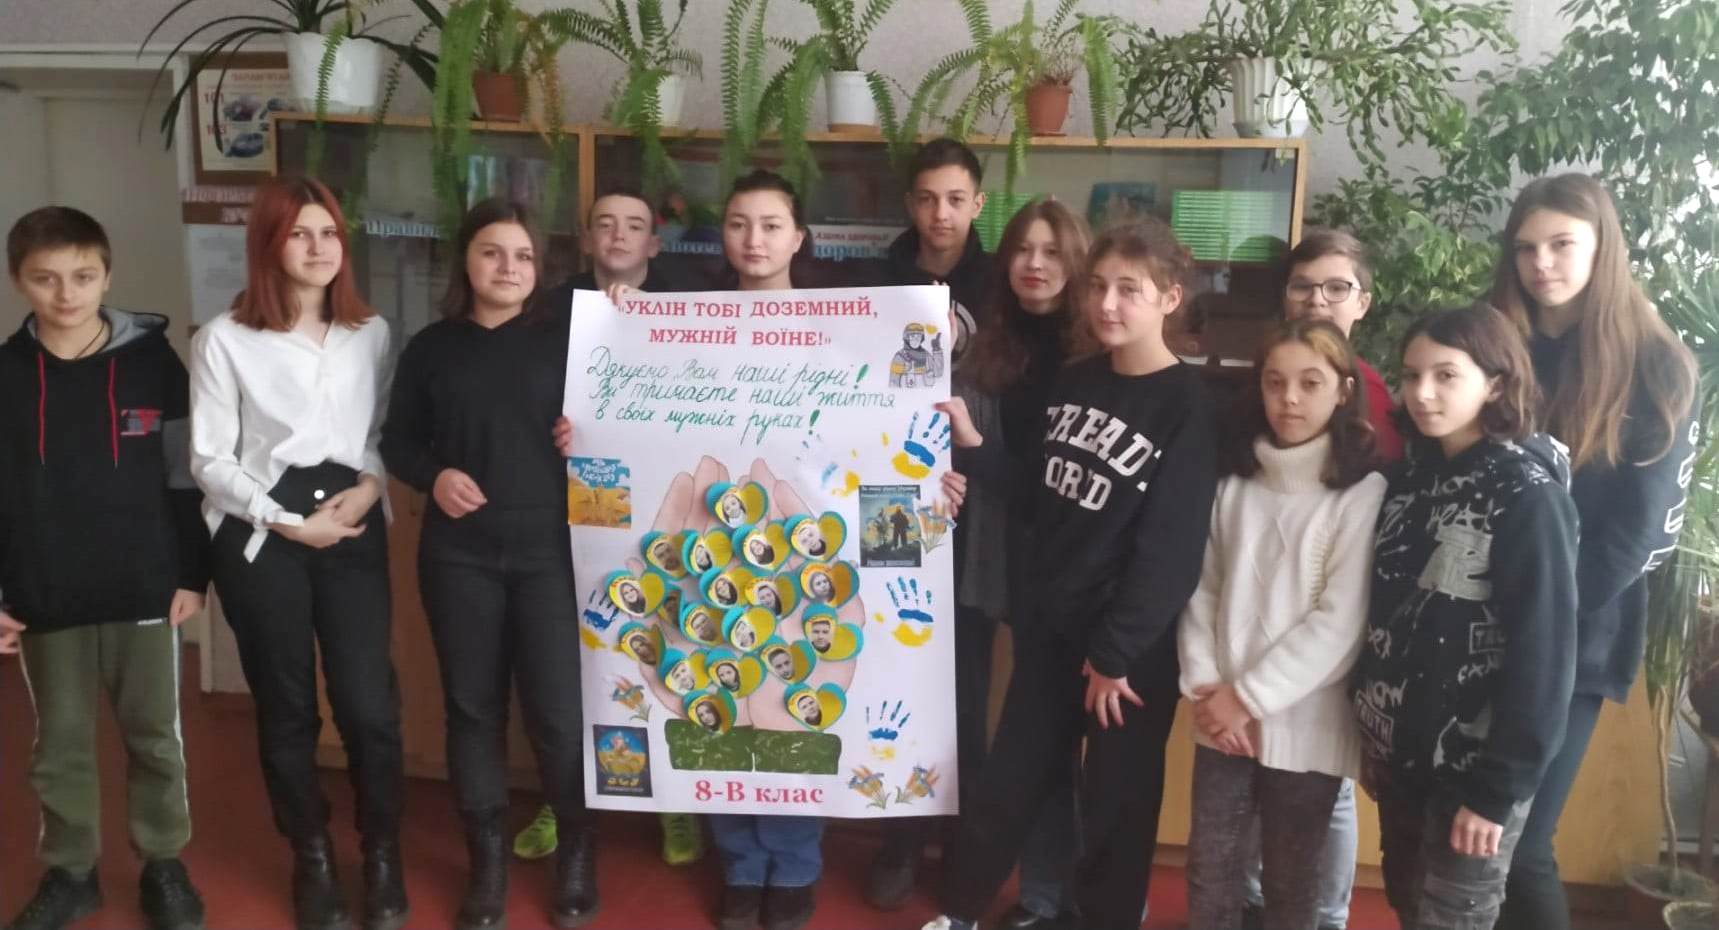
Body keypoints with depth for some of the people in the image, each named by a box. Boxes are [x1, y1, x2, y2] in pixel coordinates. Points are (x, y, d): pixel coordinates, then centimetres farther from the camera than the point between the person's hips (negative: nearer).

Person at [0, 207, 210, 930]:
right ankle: (69, 872, 29)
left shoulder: (153, 362, -4)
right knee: (60, 744, 13)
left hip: (144, 590, -1)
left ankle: (164, 864, 26)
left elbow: (185, 476, 0)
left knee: (155, 736, 10)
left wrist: (192, 572, -2)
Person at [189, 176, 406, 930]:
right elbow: (210, 460, -5)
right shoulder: (224, 339, -4)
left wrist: (370, 486, -9)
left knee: (369, 703, -2)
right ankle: (312, 858, 27)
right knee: (286, 706, 9)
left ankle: (382, 856, 18)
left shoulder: (371, 333, 6)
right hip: (260, 536, -2)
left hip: (354, 528, 2)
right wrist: (287, 522, -11)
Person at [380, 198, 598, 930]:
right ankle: (486, 859, 27)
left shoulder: (566, 337, 1)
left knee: (559, 709, -2)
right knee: (472, 705, 10)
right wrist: (434, 476, -7)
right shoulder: (431, 348, 6)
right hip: (459, 553, 2)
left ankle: (578, 852, 22)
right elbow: (396, 440, 12)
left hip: (550, 548, -2)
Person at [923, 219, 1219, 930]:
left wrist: (1115, 653, -14)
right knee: (1006, 785, 16)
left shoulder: (1189, 408, -13)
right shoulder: (1073, 381, 5)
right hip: (1053, 627, 5)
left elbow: (1170, 550, -16)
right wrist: (974, 444, -3)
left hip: (1133, 645, -5)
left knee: (1116, 807, 10)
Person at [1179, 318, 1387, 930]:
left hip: (1303, 725, -4)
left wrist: (1250, 696, -14)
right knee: (1209, 873, 12)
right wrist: (1204, 687, -5)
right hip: (1221, 719, 4)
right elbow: (1203, 589, 6)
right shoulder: (1235, 480, 6)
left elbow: (1340, 622, -14)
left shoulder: (1364, 492, -9)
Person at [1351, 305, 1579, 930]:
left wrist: (1498, 787, -17)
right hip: (1401, 750, 6)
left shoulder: (1527, 495, -14)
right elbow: (1382, 617, 8)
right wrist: (1372, 733, 8)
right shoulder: (1410, 477, 5)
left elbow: (1542, 651, -16)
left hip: (1476, 764, -6)